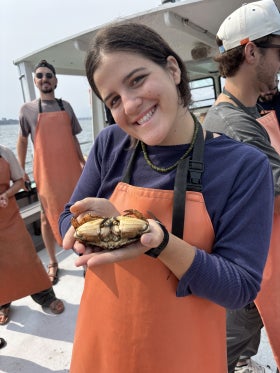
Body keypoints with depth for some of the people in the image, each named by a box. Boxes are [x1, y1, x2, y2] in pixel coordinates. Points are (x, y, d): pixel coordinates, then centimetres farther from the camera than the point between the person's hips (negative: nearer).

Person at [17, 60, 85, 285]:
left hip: (72, 170, 2)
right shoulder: (27, 110, 3)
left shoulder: (66, 106, 10)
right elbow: (22, 140, 10)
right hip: (46, 173, -2)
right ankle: (53, 263, 23)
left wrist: (82, 161, 10)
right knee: (48, 217, 6)